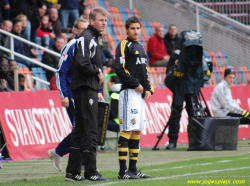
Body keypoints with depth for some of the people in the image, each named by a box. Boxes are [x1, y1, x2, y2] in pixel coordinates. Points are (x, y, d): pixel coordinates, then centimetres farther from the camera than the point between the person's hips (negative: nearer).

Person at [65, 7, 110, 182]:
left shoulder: (94, 38, 21)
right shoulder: (85, 37, -11)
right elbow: (82, 62, -23)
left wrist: (98, 91, 19)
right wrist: (98, 72, -9)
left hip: (90, 89, 10)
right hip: (85, 89, -10)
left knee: (80, 131, 10)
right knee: (90, 131, -9)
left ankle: (73, 172, 12)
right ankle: (91, 172, -8)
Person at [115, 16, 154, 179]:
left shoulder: (141, 48, 21)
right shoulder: (124, 45, -5)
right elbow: (120, 69, -15)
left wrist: (148, 88, 11)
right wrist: (136, 84, -14)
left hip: (141, 93, 9)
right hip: (129, 92, -9)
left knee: (137, 131, 8)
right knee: (127, 130, -11)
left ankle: (133, 169, 12)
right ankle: (123, 171, -12)